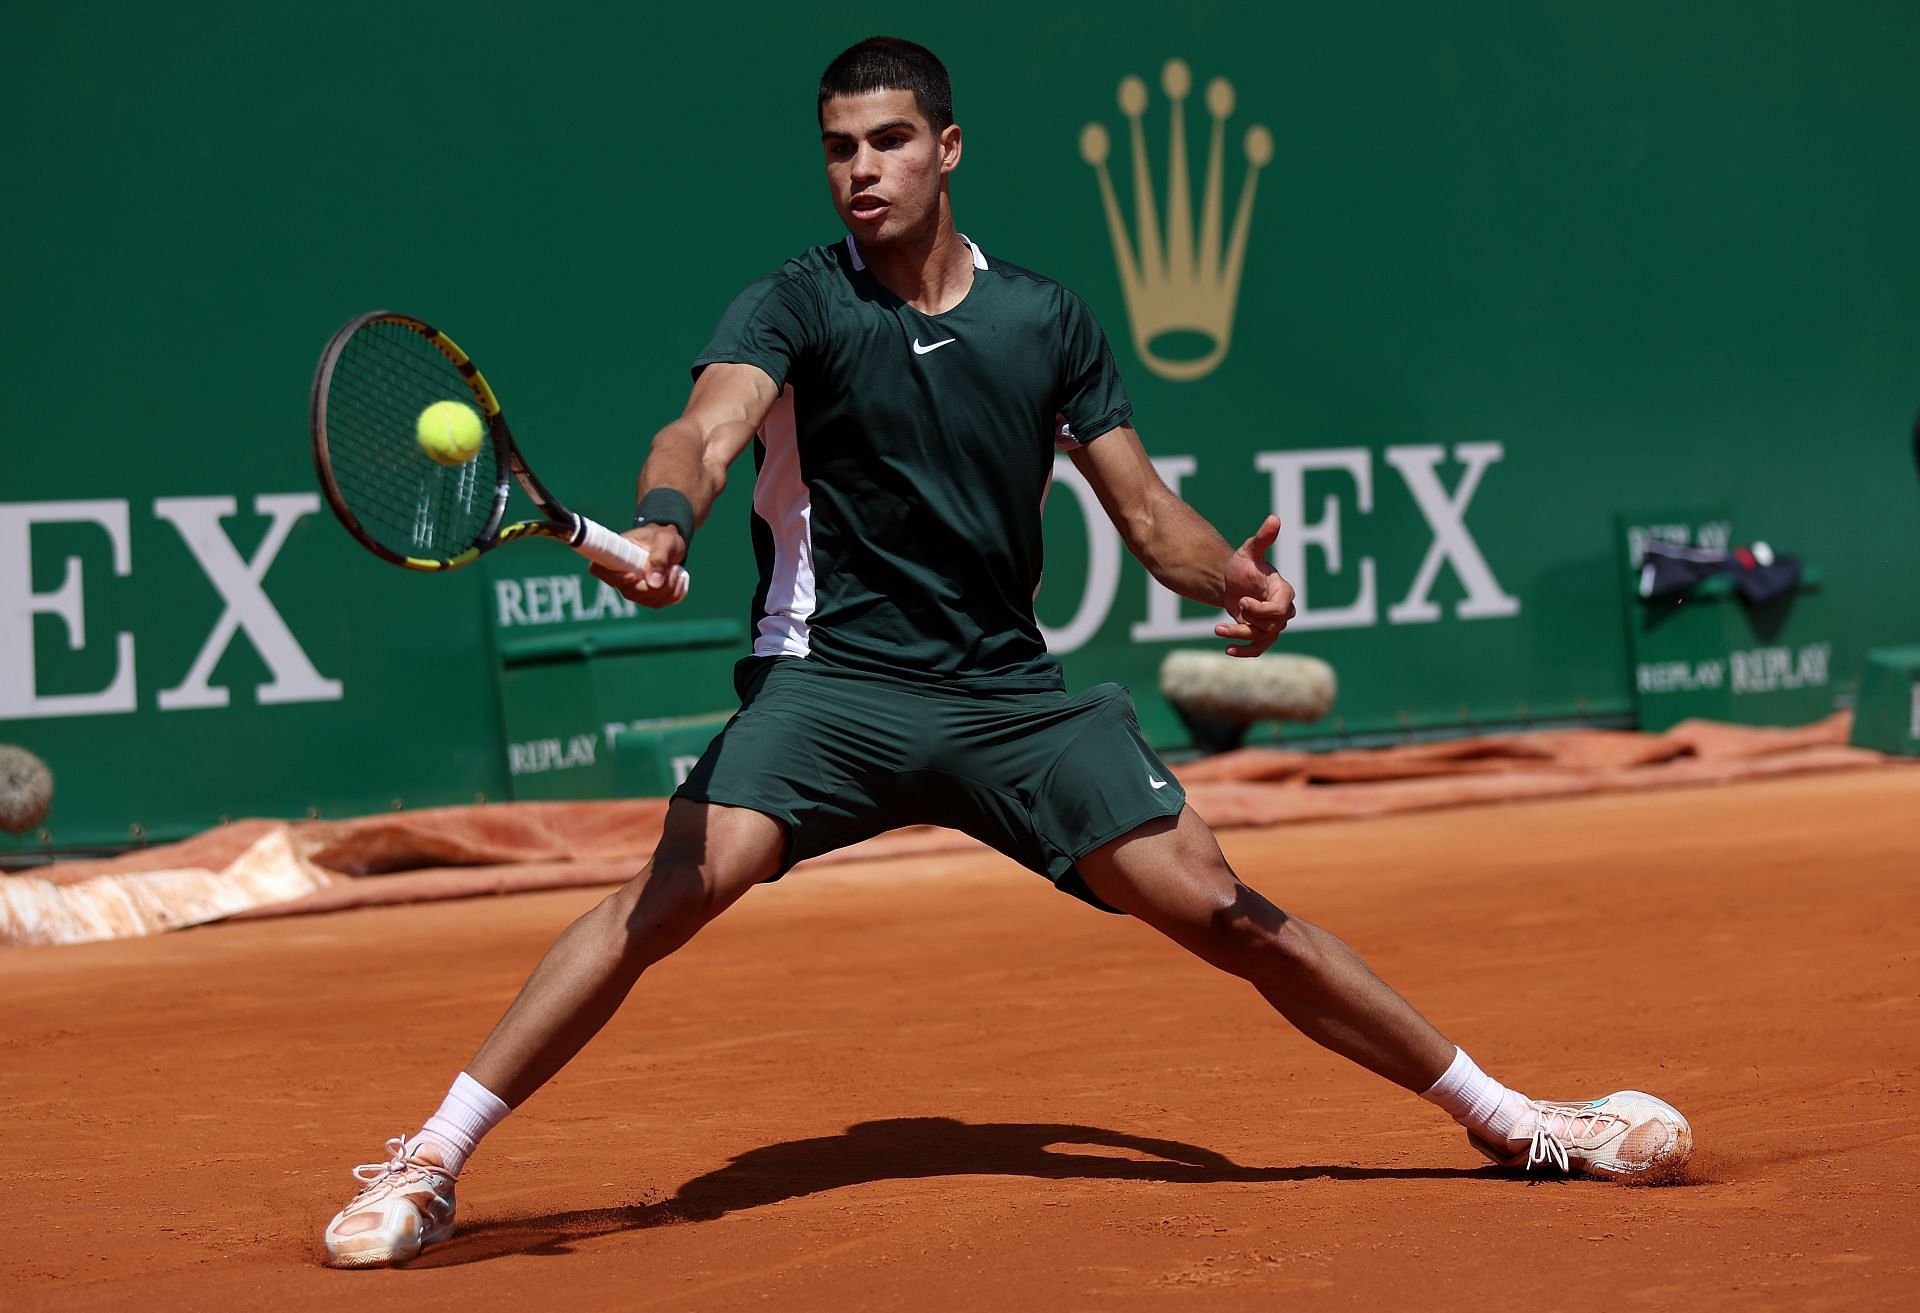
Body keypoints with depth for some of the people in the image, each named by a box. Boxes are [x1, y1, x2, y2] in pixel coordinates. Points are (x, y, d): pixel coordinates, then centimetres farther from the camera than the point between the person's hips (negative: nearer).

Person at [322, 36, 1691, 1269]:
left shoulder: (1049, 321, 6)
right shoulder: (793, 307, -3)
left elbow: (1146, 511, 9)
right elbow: (707, 429, -22)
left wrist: (1232, 576, -14)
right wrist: (662, 525, -46)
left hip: (1013, 696, 2)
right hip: (831, 681, -2)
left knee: (1220, 907, -5)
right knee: (675, 889, -24)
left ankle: (1510, 1118, 10)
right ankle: (426, 1167, -18)